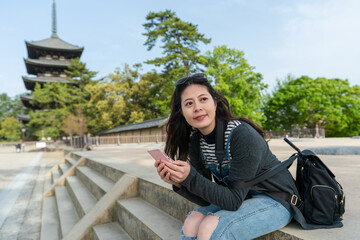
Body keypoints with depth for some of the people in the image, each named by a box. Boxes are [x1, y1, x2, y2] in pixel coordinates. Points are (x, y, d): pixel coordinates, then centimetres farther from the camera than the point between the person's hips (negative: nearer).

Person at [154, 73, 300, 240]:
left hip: (275, 200, -5)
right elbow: (207, 199, -5)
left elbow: (234, 200, -25)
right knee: (191, 223, -17)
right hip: (242, 199, 5)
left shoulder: (243, 135, -27)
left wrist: (190, 177, -34)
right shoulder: (196, 143, -7)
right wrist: (179, 183, -22)